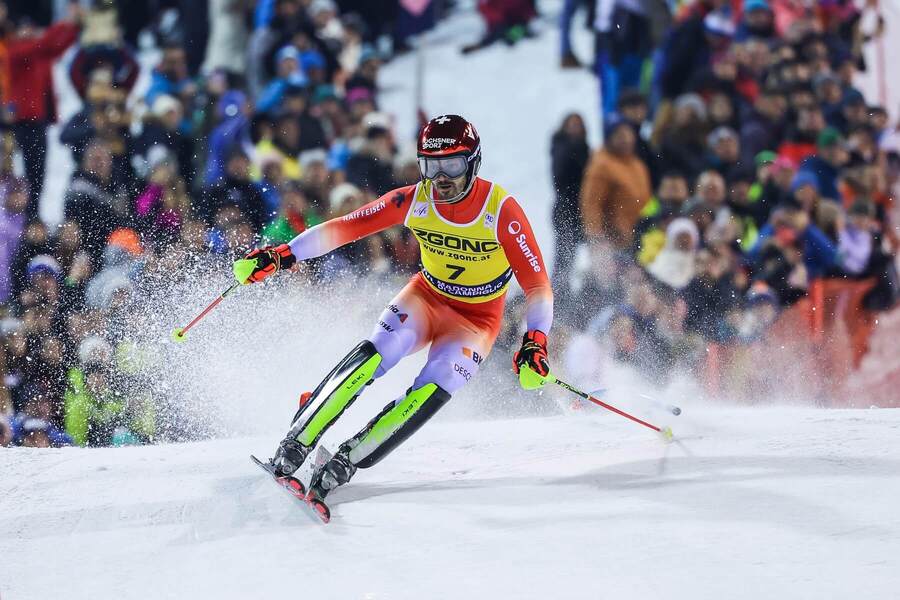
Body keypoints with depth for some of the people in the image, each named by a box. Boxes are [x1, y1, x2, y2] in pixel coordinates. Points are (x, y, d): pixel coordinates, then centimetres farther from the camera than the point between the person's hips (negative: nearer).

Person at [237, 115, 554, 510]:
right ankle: (293, 448, -23)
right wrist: (282, 255, -25)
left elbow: (537, 285, -25)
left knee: (431, 394, -26)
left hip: (477, 319, -2)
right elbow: (344, 228, -14)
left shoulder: (501, 211, -24)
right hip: (426, 296, 2)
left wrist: (535, 344, -40)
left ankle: (341, 467, -20)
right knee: (372, 357, -25)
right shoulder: (414, 201, -16)